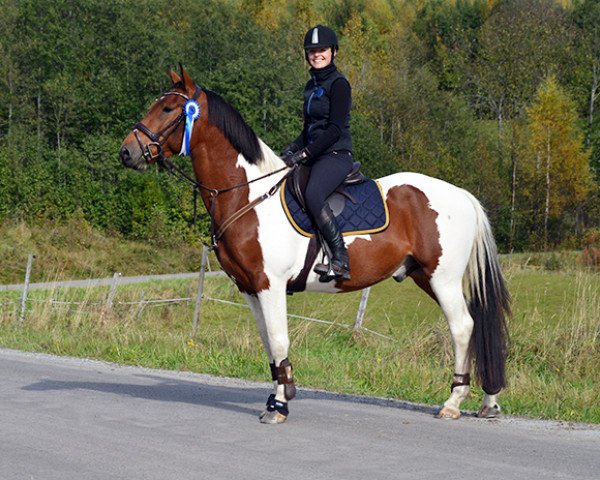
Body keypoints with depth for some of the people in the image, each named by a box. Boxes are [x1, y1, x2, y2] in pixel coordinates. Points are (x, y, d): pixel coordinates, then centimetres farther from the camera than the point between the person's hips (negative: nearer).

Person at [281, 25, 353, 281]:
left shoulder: (338, 84, -8)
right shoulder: (311, 86, 18)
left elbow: (336, 129, -16)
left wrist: (304, 153, -20)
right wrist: (292, 149, 5)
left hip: (336, 154, -10)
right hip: (314, 157, 10)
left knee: (313, 195, -35)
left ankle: (340, 261, -36)